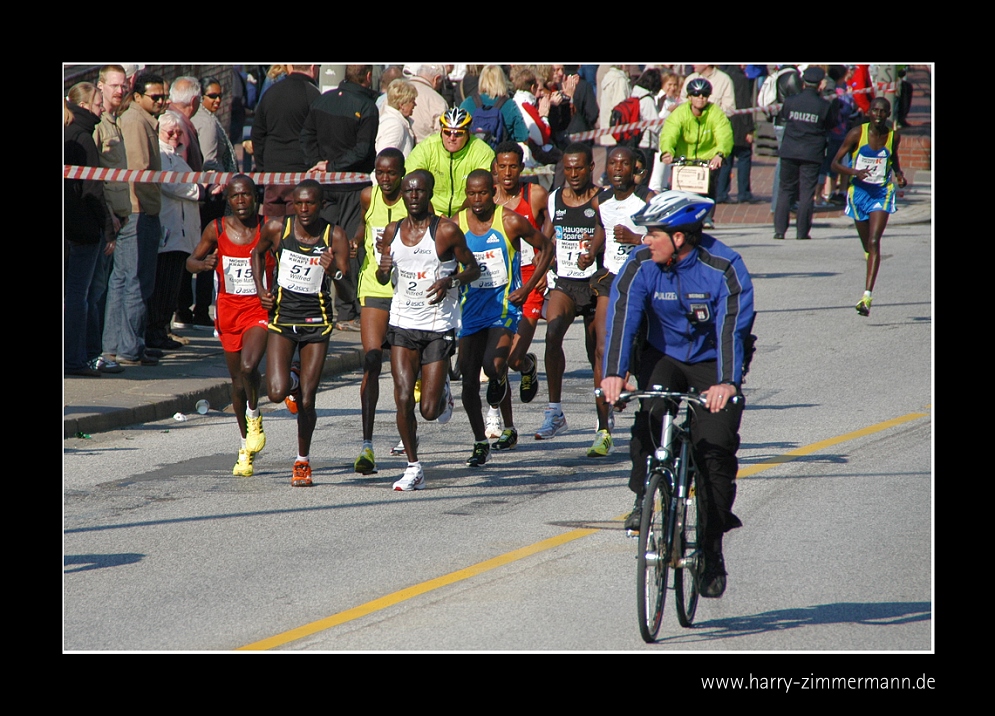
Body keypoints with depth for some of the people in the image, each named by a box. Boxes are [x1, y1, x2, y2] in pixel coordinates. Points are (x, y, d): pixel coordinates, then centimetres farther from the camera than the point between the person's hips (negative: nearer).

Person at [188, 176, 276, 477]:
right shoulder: (217, 229, -3)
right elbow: (191, 261, 8)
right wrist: (203, 263, -15)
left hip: (259, 309, -3)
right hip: (229, 311, 3)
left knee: (248, 366, -26)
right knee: (237, 380, 12)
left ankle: (254, 416, 4)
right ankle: (246, 447, 28)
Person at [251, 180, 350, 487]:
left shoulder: (335, 237, -10)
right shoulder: (277, 229, -7)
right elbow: (257, 253, 16)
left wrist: (335, 272, -33)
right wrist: (260, 289, 4)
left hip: (316, 322, -1)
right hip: (281, 316, 1)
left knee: (307, 402, -1)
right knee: (277, 392, -16)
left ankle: (303, 461, 20)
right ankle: (292, 379, 23)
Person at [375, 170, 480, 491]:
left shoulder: (447, 231, -8)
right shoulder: (392, 231, 5)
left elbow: (473, 269, 0)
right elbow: (383, 280, 16)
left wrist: (450, 281, -19)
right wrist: (383, 270, -8)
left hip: (438, 328, -3)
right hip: (402, 325, 3)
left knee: (429, 410, -4)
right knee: (403, 400, -8)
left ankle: (443, 393, 32)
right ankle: (413, 468, 5)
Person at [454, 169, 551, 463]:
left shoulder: (511, 222, -7)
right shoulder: (456, 225, 0)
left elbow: (545, 248, 3)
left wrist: (527, 288, -4)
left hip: (504, 304, -3)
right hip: (471, 306, 3)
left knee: (493, 365, -24)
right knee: (469, 379, 1)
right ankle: (480, 443, 17)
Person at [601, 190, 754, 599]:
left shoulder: (724, 269, -23)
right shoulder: (641, 265, -15)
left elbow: (732, 327, -32)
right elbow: (622, 316, -25)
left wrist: (727, 382, -47)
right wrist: (614, 373, -39)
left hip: (711, 363, -2)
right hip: (663, 356, 2)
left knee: (716, 448, -14)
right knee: (649, 413, -29)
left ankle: (712, 546, -3)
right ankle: (643, 498, -13)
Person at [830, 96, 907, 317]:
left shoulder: (894, 136, -2)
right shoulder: (857, 134, -9)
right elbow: (835, 163, -6)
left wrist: (899, 174, 2)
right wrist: (854, 172, -24)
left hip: (882, 193, -1)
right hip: (859, 191, 1)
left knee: (874, 243, -17)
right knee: (867, 246, 14)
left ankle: (867, 296, -24)